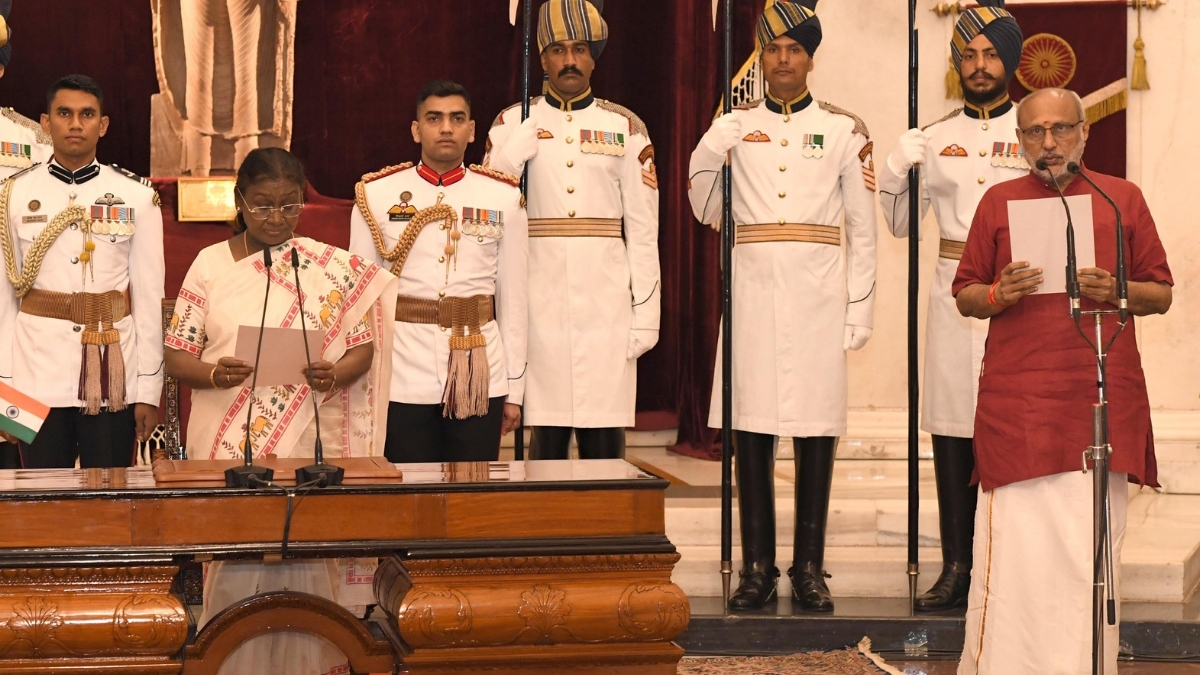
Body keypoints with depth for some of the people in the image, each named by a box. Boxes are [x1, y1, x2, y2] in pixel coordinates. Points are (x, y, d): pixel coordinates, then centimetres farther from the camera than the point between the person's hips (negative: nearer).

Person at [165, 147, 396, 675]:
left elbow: (363, 344, 8)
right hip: (230, 448, 0)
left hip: (311, 449, 0)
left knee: (307, 566, -2)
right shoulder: (210, 264, 6)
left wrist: (336, 374, -14)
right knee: (236, 570, -3)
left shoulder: (334, 269, 7)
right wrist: (213, 375, -16)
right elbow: (177, 355, 5)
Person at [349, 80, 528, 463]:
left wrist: (514, 390, 6)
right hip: (404, 382, -1)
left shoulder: (504, 199, 6)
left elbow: (513, 298, 7)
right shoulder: (376, 195, 4)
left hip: (480, 378, 1)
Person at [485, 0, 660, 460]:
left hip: (607, 305, 0)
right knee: (546, 440, 2)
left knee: (605, 440, 0)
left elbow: (643, 229, 5)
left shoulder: (626, 128, 8)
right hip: (540, 304, 0)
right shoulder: (514, 124, 7)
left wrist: (645, 313, 0)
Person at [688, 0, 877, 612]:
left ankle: (809, 569, 7)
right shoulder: (733, 127, 10)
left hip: (817, 293, -1)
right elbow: (706, 207, 14)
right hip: (752, 290, 1)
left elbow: (862, 230, 7)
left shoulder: (843, 130, 8)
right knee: (750, 428, -1)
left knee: (816, 430, -1)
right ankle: (757, 569, 7)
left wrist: (858, 311, 2)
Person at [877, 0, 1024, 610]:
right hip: (952, 293, 3)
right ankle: (955, 568, 9)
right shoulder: (935, 138, 13)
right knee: (951, 428, 2)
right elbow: (899, 221, 15)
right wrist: (896, 170, -2)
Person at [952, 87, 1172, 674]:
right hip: (1016, 400, -1)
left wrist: (1115, 291, -9)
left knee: (1092, 550, 2)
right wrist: (998, 295, -10)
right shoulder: (998, 202, 10)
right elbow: (963, 295, 12)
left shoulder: (1123, 198, 10)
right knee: (1013, 546, -6)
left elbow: (1161, 294, 11)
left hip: (1102, 400, 1)